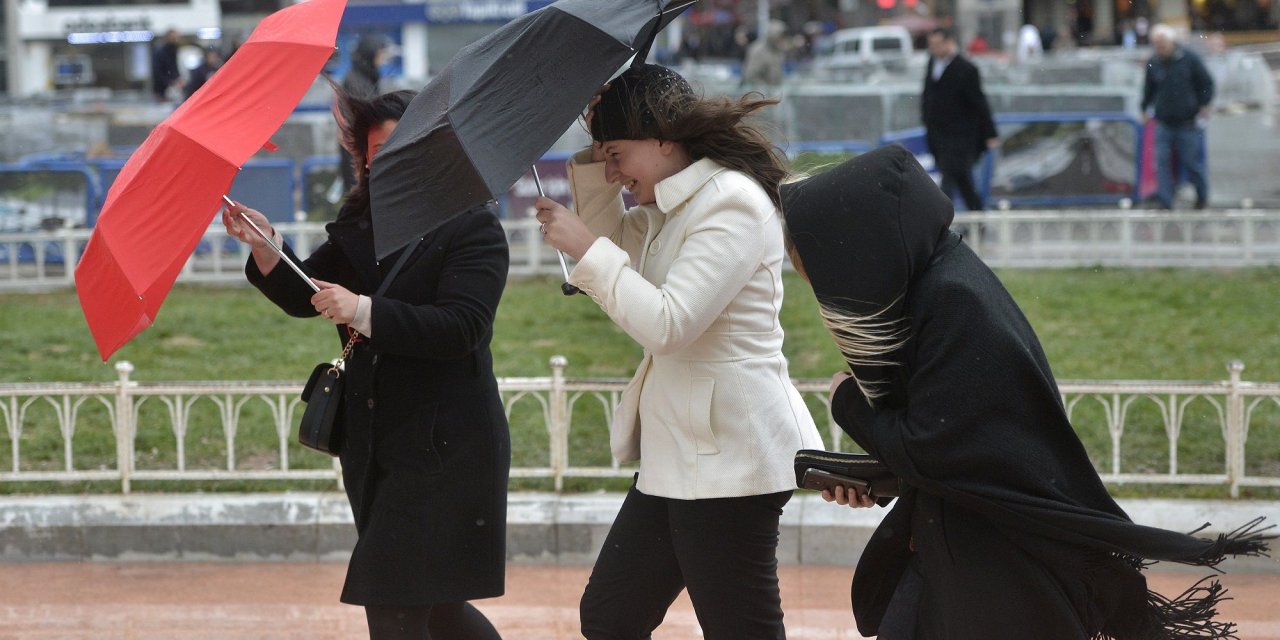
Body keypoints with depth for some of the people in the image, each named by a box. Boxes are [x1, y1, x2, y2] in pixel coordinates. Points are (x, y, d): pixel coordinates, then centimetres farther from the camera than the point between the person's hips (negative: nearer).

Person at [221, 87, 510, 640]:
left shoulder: (474, 229, -10)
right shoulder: (360, 226, 11)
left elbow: (461, 326, -22)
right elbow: (306, 297, 10)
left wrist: (365, 313, -28)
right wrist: (264, 247, -8)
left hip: (445, 448, -8)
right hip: (377, 444, 8)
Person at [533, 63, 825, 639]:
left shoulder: (733, 203, -15)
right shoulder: (668, 208, 16)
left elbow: (668, 323, -22)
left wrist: (585, 248, -14)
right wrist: (594, 158, 13)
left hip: (726, 456, -10)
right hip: (677, 457, 10)